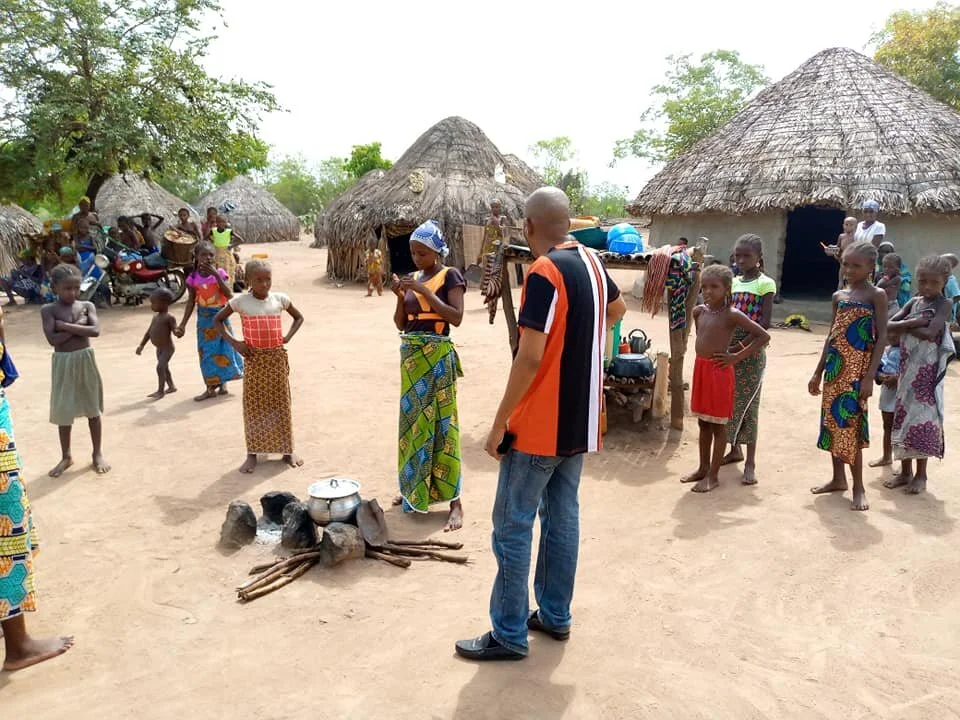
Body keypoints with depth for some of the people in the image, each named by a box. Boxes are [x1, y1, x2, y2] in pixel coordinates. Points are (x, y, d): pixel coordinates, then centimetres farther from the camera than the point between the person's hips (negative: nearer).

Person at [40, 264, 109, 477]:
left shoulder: (87, 306, 0)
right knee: (63, 411, 8)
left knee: (93, 408, 9)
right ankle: (66, 456, 24)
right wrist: (79, 326, -15)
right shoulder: (48, 310, -6)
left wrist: (66, 325, -18)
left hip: (85, 360, 1)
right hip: (63, 363, -1)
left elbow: (95, 331, -16)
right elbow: (53, 339, -17)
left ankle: (97, 453, 22)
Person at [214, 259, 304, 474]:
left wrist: (288, 337, -1)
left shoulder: (280, 299, 0)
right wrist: (233, 342, -6)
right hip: (254, 359, -1)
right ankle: (252, 453, 13)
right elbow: (218, 320, 6)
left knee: (281, 403, 7)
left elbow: (298, 317, 15)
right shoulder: (240, 301, -4)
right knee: (254, 405, 4)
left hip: (277, 357, 1)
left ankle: (287, 450, 17)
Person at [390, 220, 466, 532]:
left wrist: (424, 291, -19)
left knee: (441, 424, -6)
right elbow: (400, 323, 12)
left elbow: (456, 317, -18)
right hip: (411, 356, 7)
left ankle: (454, 502, -1)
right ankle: (414, 488, 28)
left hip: (437, 356, -7)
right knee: (413, 421, 12)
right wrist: (400, 296, -5)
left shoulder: (449, 276, -5)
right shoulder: (414, 278, 12)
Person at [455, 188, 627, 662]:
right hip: (579, 421, 9)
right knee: (563, 517, 16)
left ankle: (509, 635, 12)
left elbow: (529, 359, -23)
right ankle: (555, 616, 29)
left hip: (539, 425, -8)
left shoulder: (544, 272, -19)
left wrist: (499, 423, -15)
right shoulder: (591, 261, 6)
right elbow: (617, 309, 27)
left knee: (512, 527, 2)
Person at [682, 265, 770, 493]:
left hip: (719, 371, -7)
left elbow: (764, 336, -14)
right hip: (700, 369, 7)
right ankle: (703, 468, 28)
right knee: (703, 422, 16)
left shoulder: (732, 314, -13)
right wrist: (703, 359, 13)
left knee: (718, 424, 3)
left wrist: (736, 357, -14)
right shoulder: (699, 311, 6)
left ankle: (713, 475, 12)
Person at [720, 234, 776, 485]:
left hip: (751, 351, -5)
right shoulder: (733, 282, 10)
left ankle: (750, 462, 2)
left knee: (747, 403, -4)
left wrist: (741, 347, -21)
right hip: (729, 349, 6)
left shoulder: (766, 284, -6)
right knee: (728, 401, 10)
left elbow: (764, 324, -13)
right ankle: (735, 450, 26)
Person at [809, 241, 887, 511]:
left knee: (849, 424, -8)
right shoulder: (838, 296, 12)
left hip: (857, 368, -6)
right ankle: (839, 479, 23)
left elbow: (882, 337, -10)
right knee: (831, 421, 9)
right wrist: (818, 372, 15)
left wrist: (870, 376, -17)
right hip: (835, 367, 6)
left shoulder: (877, 295, -5)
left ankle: (858, 488, 3)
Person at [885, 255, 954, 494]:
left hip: (927, 369, -6)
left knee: (922, 417, -2)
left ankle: (921, 474, 11)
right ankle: (905, 471, 20)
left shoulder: (944, 304, -8)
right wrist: (914, 322, -16)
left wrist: (904, 326, -9)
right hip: (907, 367, 6)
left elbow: (930, 333, -22)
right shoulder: (914, 302, 9)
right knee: (903, 416, 9)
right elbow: (888, 325, -1)